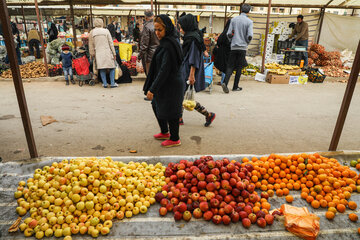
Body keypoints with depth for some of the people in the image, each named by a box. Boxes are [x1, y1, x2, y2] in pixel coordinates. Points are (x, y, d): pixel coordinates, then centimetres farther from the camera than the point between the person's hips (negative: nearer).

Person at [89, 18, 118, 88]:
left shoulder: (92, 32, 5)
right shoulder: (106, 31, -2)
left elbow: (91, 45, 9)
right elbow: (111, 43, -1)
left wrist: (92, 54, 19)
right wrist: (114, 53, 4)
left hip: (98, 53, 3)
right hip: (107, 52, -2)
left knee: (102, 69, 10)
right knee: (112, 67, 7)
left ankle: (105, 83, 13)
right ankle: (112, 83, 6)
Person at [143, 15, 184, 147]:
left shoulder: (168, 45, -22)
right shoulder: (170, 41, 9)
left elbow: (164, 69, -26)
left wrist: (152, 88, -25)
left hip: (170, 85, -10)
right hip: (166, 83, 10)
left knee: (169, 111, 3)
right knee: (156, 106, 22)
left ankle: (174, 139, 22)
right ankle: (165, 132, 39)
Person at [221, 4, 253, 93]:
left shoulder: (233, 20, 5)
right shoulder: (249, 21, -3)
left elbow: (229, 34, 1)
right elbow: (249, 36, -11)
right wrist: (247, 43, 10)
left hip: (233, 47, 2)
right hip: (242, 47, -2)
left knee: (230, 66, 5)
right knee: (239, 67, 5)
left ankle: (225, 82, -15)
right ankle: (235, 87, 9)